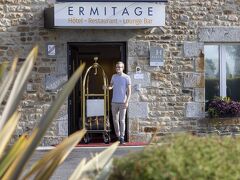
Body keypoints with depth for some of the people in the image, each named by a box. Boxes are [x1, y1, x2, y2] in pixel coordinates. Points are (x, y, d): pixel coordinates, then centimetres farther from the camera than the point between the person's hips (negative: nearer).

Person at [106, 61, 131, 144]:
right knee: (115, 120, 8)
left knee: (122, 120, -6)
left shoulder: (127, 77, -3)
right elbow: (111, 85, 19)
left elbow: (129, 91, -4)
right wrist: (109, 87, -6)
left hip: (123, 102, -4)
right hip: (114, 102, 4)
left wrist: (127, 102, -13)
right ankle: (117, 136, 19)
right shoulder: (114, 76, 9)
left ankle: (122, 137, -1)